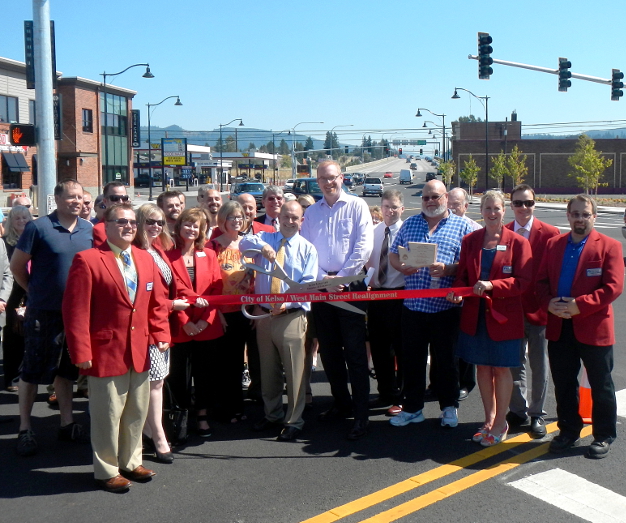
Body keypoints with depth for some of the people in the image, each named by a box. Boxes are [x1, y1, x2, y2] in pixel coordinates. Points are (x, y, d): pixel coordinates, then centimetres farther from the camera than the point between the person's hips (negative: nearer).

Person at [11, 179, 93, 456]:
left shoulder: (90, 230, 3)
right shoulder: (39, 227, -10)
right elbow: (17, 266, -4)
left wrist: (83, 295, 6)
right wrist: (36, 291, 2)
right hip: (44, 313, -5)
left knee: (66, 368, 16)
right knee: (33, 370, 5)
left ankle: (67, 423, 27)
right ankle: (24, 429, 16)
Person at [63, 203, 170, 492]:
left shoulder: (146, 259, 9)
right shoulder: (87, 260, -10)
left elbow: (157, 302, 12)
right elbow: (76, 310, -13)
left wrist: (161, 334, -1)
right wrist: (81, 353, -16)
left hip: (139, 351, 6)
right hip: (106, 352, -6)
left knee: (137, 412, 16)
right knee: (108, 414, 5)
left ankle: (130, 462, 34)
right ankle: (106, 470, 22)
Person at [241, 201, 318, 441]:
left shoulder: (307, 248, 4)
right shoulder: (266, 238, 8)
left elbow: (308, 283, -4)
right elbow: (244, 243, -13)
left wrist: (287, 302, -20)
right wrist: (262, 246, -35)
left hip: (292, 316, -3)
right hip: (264, 313, 3)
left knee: (294, 371, -1)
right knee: (268, 369, 15)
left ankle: (294, 421, 12)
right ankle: (272, 414, 31)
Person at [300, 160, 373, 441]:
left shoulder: (356, 206, 1)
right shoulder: (311, 212, 11)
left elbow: (364, 246, -8)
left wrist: (341, 276, -12)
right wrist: (324, 278, -8)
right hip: (320, 286, 4)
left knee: (355, 352, -5)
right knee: (329, 351, 11)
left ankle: (361, 415, -1)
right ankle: (341, 404, 25)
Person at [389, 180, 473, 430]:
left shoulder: (461, 226, 3)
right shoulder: (410, 224, 13)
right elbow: (393, 255, 14)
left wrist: (448, 269, -19)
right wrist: (402, 266, -7)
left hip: (446, 306, -3)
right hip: (413, 304, 3)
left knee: (445, 359, 8)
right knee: (412, 358, 9)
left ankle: (449, 407, 24)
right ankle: (412, 408, 21)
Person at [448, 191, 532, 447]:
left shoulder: (517, 242, -5)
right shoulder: (469, 240, 6)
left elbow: (523, 281, -10)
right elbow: (462, 275, 10)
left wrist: (492, 286, -23)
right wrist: (457, 292, -11)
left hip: (503, 315, -4)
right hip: (474, 315, 4)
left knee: (501, 368, 5)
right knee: (483, 367, 12)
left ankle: (500, 423, 18)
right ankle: (489, 419, 26)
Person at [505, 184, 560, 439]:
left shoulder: (550, 233, -7)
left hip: (538, 310, -2)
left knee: (539, 366, 10)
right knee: (514, 364, 14)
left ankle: (537, 415, 23)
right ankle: (518, 410, 29)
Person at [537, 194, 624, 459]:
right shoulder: (553, 244, 9)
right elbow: (541, 280, 8)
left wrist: (579, 305, -21)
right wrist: (548, 303, -12)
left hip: (593, 328, -4)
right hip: (559, 327, 4)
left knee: (601, 385, 9)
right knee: (563, 384, 14)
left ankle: (603, 436, 23)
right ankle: (568, 431, 29)